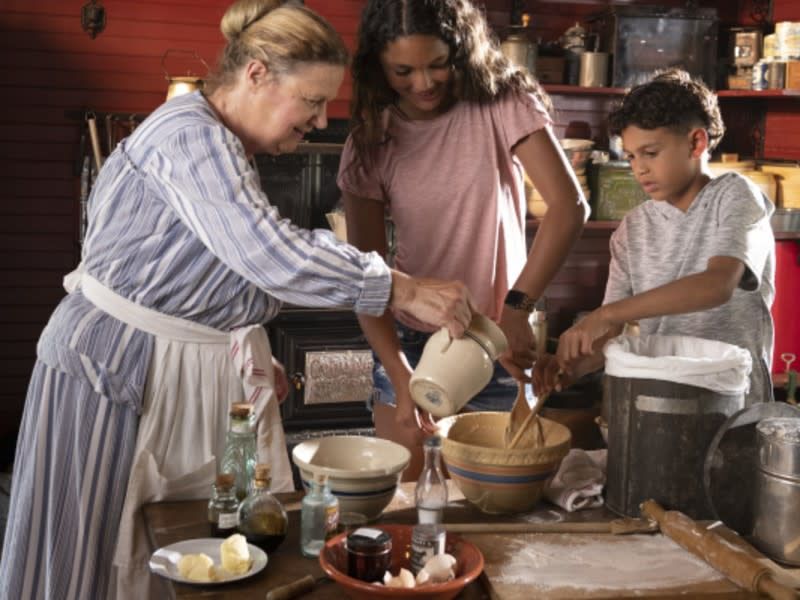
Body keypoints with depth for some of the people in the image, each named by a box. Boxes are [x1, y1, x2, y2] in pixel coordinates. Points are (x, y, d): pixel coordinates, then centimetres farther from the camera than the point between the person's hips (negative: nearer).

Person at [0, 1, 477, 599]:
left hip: (201, 371, 9)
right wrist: (405, 291, -27)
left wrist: (251, 356, 7)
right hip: (119, 370, -9)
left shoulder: (226, 149, 11)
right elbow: (270, 255, -31)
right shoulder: (190, 135, -19)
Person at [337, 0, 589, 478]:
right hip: (410, 344, 2)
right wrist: (400, 378, -19)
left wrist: (517, 309, -31)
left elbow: (570, 206, -20)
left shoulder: (502, 104, -11)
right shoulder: (370, 142, -5)